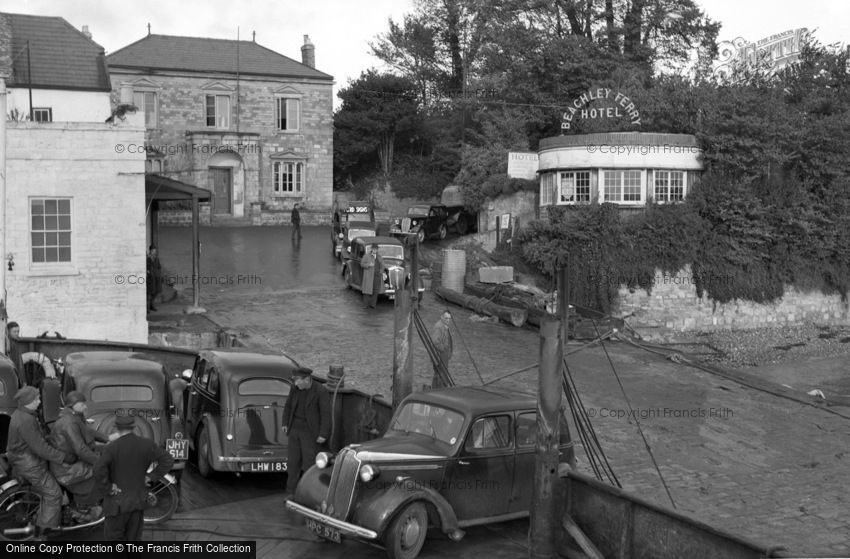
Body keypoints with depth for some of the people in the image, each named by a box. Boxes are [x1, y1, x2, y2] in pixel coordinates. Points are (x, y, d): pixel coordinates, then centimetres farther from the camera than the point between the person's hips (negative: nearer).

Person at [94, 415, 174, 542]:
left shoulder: (111, 448, -15)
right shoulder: (146, 444, -3)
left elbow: (99, 470, -29)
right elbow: (168, 460, -1)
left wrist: (107, 488, -16)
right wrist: (152, 477, 4)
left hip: (118, 502, -4)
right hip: (139, 500, 4)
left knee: (114, 537, 8)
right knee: (133, 537, 15)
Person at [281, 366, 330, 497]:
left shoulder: (321, 392, -17)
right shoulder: (296, 389, 0)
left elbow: (326, 414, -15)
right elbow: (288, 406, 14)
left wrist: (323, 435, -17)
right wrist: (285, 424, 9)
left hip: (310, 432, -5)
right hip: (294, 429, 5)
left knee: (309, 462, -4)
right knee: (294, 461, 8)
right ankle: (291, 492, 17)